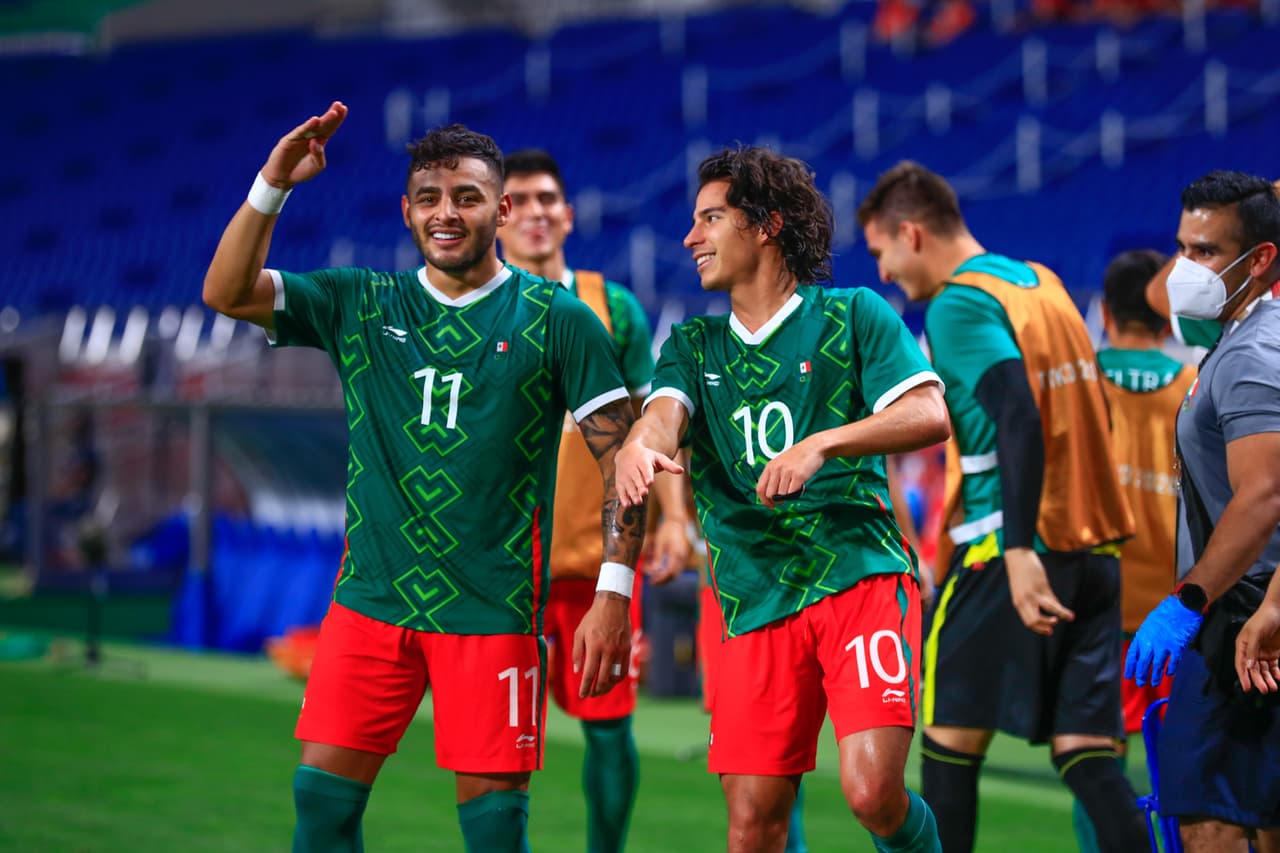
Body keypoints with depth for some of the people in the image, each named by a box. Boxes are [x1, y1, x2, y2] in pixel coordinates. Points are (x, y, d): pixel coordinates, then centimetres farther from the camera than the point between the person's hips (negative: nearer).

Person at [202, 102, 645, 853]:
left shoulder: (556, 320, 0)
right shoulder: (361, 306, 9)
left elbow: (623, 458, -3)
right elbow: (228, 292, 0)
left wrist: (614, 595, -11)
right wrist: (273, 184, -12)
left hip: (493, 608, -3)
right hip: (370, 596, 3)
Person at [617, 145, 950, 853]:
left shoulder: (853, 317, 5)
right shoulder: (694, 345, 17)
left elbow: (929, 416, -8)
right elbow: (664, 412, -3)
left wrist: (821, 444, -23)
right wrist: (640, 446, -28)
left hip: (861, 577, -4)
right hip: (754, 603, 4)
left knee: (872, 791, -19)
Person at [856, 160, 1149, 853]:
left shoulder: (957, 305, -9)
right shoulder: (1041, 283, 16)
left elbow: (1019, 422, -21)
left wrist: (1019, 549, -27)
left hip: (1016, 554, -7)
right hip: (1094, 547, 7)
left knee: (949, 738, 5)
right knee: (1088, 754, 2)